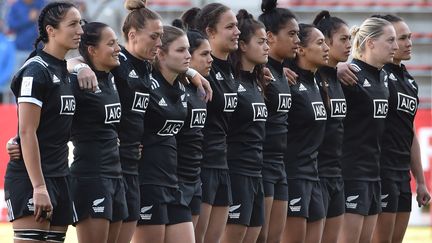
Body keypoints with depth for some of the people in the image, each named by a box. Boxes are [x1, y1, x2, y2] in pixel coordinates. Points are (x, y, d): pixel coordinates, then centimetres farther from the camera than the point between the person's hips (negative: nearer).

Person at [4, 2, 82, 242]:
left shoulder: (64, 71, 14)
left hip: (60, 176, 9)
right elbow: (27, 133, -17)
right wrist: (38, 187, -22)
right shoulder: (36, 71, -12)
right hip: (31, 178, -8)